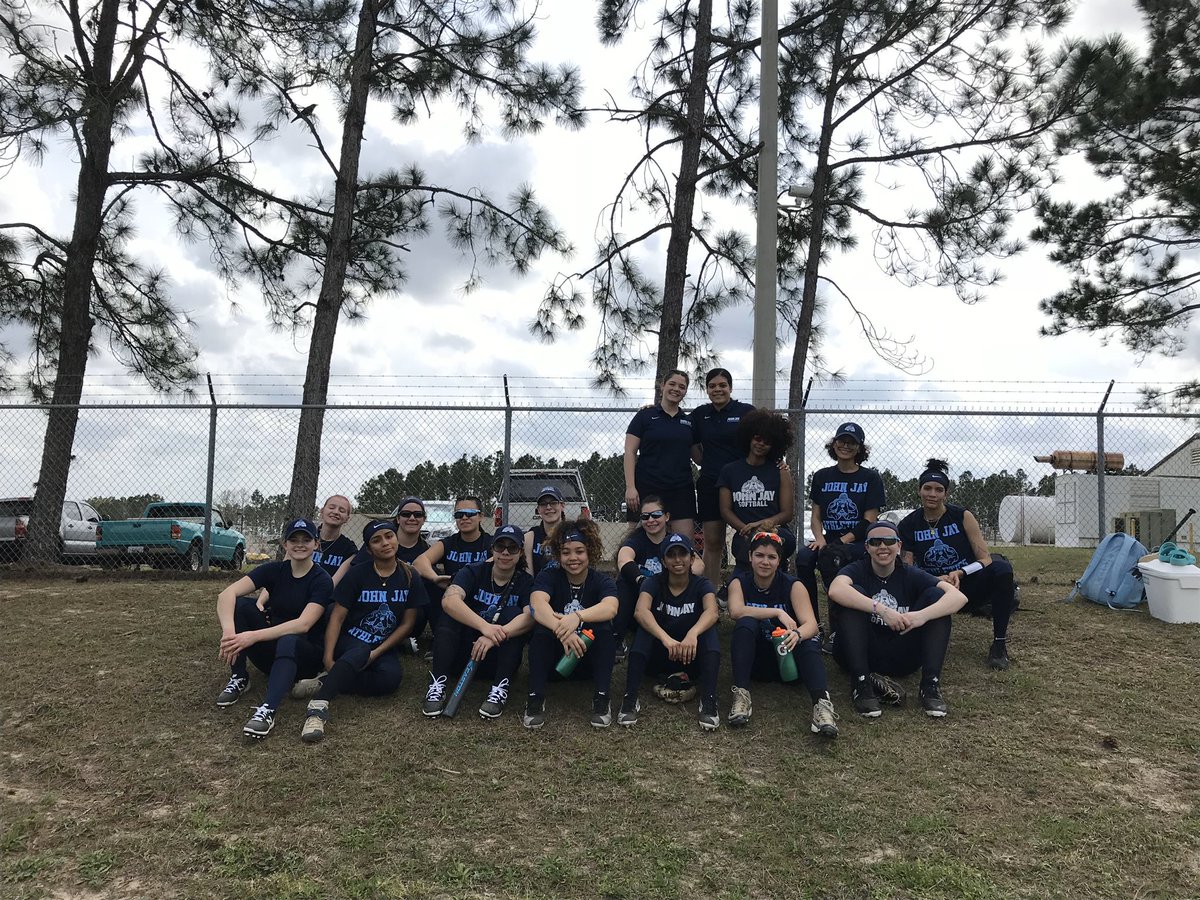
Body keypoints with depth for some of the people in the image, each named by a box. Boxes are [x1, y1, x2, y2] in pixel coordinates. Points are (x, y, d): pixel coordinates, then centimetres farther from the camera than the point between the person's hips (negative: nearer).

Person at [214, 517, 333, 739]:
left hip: (305, 656, -4)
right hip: (270, 651, 4)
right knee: (240, 604, -19)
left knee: (288, 641, -39)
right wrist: (229, 631, -37)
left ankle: (267, 710, -48)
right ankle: (239, 679, -12)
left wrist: (254, 636, -37)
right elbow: (226, 594, -18)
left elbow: (303, 624, -27)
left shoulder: (322, 580, -12)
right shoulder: (274, 570, -3)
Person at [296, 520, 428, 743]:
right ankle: (318, 706, -48)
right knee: (360, 652, -38)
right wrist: (328, 657, -19)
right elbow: (337, 616, -6)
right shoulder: (357, 574, -3)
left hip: (385, 647, 2)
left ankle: (324, 683, -26)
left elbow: (407, 623, 2)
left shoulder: (410, 578, 1)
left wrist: (377, 653, -10)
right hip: (350, 640, -2)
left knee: (392, 677, -31)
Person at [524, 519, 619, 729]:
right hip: (554, 657, 0)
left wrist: (577, 616, -50)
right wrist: (561, 630, -50)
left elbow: (610, 608, -31)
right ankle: (535, 698, -26)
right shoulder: (548, 577, -8)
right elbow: (538, 604, -31)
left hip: (590, 657, 0)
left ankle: (602, 698, -24)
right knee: (543, 626, -29)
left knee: (603, 627, -28)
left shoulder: (602, 581, -7)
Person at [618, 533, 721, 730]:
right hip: (658, 657, 0)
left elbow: (711, 612, -28)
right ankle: (630, 699, -35)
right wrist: (665, 638, -47)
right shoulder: (653, 583, -5)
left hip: (692, 658, 0)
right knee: (646, 626, -28)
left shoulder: (702, 584, -5)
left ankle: (708, 701, -37)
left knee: (709, 629, -27)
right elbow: (641, 611, -28)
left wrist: (692, 634, -50)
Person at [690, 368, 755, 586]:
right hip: (710, 484, 3)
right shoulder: (699, 414, 9)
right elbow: (693, 446, 17)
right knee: (712, 542, 5)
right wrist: (707, 464, 7)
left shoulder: (746, 412, 0)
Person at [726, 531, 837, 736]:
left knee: (809, 641, -30)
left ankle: (821, 702, -50)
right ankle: (741, 695, -36)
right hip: (754, 659, 0)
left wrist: (797, 634, -42)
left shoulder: (793, 586, -5)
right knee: (746, 623, -28)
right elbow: (736, 611, -24)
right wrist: (777, 612, -31)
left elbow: (811, 624, -18)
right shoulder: (739, 582, -2)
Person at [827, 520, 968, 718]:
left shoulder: (911, 575, 1)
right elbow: (835, 590, -29)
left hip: (901, 657, 2)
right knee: (854, 593, -24)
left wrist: (923, 615, -33)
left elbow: (959, 596, -15)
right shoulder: (857, 570, -4)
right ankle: (861, 684, -28)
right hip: (861, 655, -2)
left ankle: (931, 684, -19)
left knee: (936, 595, -12)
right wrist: (882, 610, -37)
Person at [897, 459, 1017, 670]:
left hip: (969, 587, -1)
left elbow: (986, 559, -10)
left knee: (1001, 568, -32)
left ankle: (1000, 643, -18)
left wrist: (960, 573, -28)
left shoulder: (962, 516, -7)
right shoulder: (908, 525, -3)